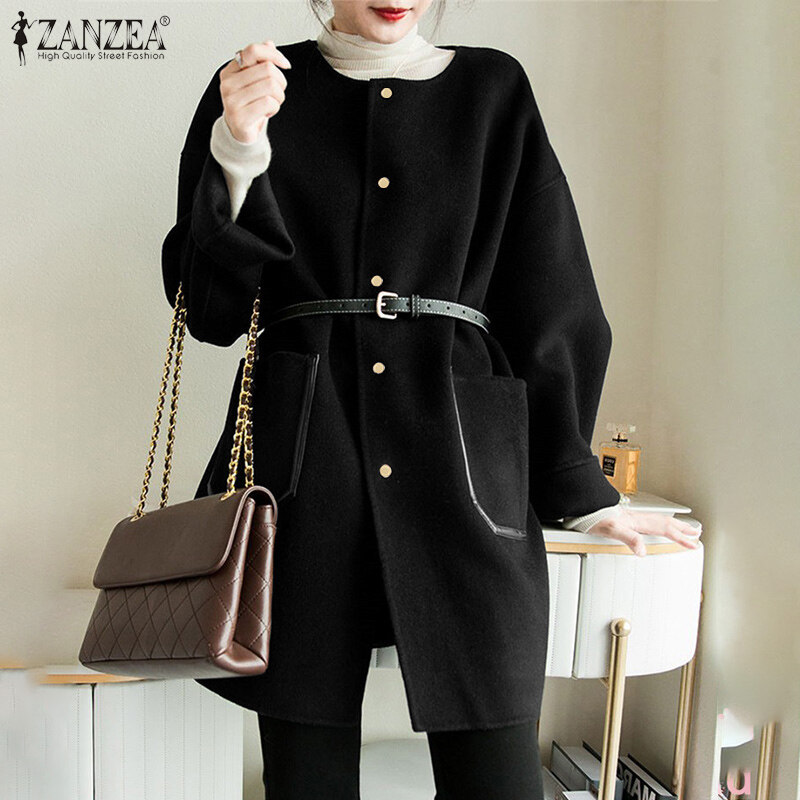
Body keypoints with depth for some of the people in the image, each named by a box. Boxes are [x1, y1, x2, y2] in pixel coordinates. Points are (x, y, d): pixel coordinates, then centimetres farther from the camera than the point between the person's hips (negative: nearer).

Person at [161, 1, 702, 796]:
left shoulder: (492, 89, 13)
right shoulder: (258, 88, 11)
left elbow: (549, 300, 12)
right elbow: (207, 302, 5)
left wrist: (581, 490, 12)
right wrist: (237, 156, -12)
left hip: (462, 462, 1)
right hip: (302, 459, 0)